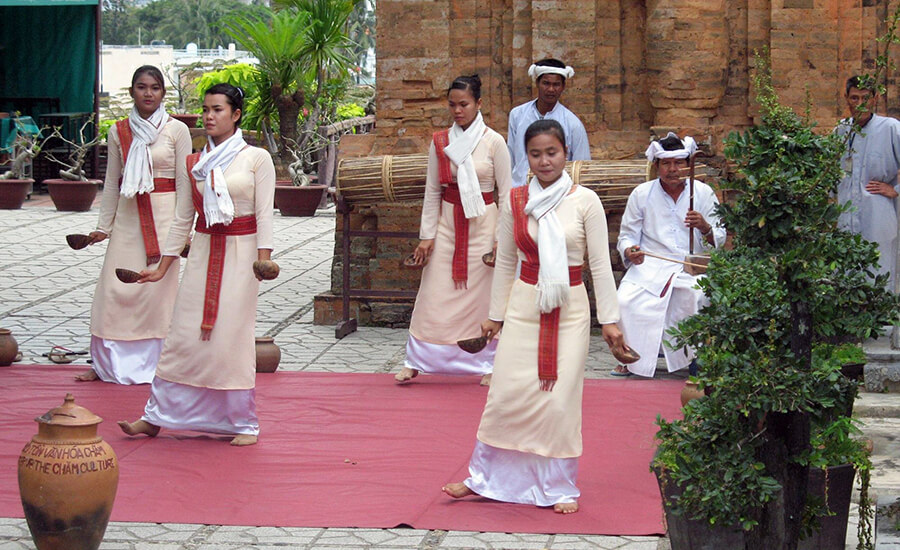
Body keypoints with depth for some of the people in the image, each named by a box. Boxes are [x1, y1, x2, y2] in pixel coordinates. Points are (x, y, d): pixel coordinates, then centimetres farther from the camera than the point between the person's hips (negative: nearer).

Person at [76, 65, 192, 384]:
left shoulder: (177, 130, -1)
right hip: (128, 215, 3)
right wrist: (104, 226, 10)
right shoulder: (119, 132, 8)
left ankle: (155, 362, 8)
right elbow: (112, 182, 12)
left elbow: (183, 183, -2)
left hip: (163, 214, -3)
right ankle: (108, 363, 10)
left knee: (159, 285, -3)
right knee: (115, 288, 0)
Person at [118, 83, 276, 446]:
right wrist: (162, 267, 13)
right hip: (203, 252, 4)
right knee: (185, 335, 1)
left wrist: (263, 260, -17)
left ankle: (244, 423, 7)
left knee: (233, 336, -4)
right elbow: (183, 218, 14)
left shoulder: (256, 158, -1)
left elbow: (264, 214, -6)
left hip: (240, 253, -4)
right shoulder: (195, 164, 10)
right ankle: (155, 417, 6)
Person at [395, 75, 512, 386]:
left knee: (482, 296, 2)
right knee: (434, 294, 1)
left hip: (482, 225, -2)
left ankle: (485, 364, 13)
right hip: (447, 223, 2)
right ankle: (415, 362, 8)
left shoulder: (493, 143, -4)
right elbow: (432, 191, 7)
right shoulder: (440, 143, 4)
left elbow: (505, 193, -2)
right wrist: (427, 235, 3)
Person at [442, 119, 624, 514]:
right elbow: (505, 261, 11)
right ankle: (483, 478, 15)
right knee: (506, 394, 0)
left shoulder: (584, 201, -4)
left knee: (561, 399, -2)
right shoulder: (516, 202, 3)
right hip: (524, 305, 2)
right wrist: (495, 315, 13)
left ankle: (560, 488, 12)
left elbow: (600, 264, -2)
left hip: (569, 309, -2)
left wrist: (609, 319, -3)